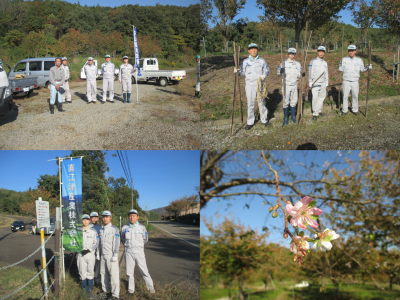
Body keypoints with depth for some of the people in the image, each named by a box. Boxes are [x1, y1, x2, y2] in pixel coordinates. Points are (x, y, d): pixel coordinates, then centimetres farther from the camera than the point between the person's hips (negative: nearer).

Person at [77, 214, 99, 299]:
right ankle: (84, 288, 21)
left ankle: (90, 290, 7)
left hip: (90, 254, -1)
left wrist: (89, 250, -13)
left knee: (90, 272, 0)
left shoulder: (93, 231, 1)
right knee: (83, 272, 4)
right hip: (81, 254, 1)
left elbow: (96, 243, 0)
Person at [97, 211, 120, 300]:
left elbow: (116, 243, -10)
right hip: (103, 255, 7)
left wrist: (115, 256, -15)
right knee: (103, 273, 15)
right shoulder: (101, 230, 12)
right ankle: (106, 290, 30)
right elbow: (100, 243, 18)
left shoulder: (114, 229, -7)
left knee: (114, 275, -6)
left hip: (111, 255, -7)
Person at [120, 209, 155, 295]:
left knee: (144, 271, 1)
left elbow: (145, 239, 12)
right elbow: (122, 239, 20)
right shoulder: (124, 228, 1)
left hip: (139, 252, -1)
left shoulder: (142, 227, -3)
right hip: (128, 252, 2)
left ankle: (150, 287, 15)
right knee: (129, 272, 7)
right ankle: (131, 288, 22)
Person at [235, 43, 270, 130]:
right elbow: (243, 73, 5)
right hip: (249, 85, 0)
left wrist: (264, 75, -7)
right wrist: (237, 72, -15)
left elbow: (267, 69, 12)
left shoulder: (262, 61, 3)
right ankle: (250, 122, 14)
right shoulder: (245, 62, 1)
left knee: (261, 103, 10)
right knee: (250, 104, 5)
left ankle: (264, 119, 25)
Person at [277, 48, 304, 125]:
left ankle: (293, 116, 21)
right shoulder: (284, 63, -6)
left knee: (294, 101, 9)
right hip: (286, 85, -3)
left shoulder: (298, 64, 7)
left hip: (294, 85, 4)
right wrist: (281, 71, -41)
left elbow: (299, 75, 8)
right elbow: (278, 72, -18)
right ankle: (286, 118, 8)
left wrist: (302, 75, -15)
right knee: (286, 102, 0)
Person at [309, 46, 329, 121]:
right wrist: (310, 83, -12)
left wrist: (326, 84, 16)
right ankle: (315, 113, 2)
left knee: (321, 98, 5)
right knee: (315, 98, -6)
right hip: (315, 84, -5)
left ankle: (318, 111, 16)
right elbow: (310, 73, -7)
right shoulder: (313, 61, -4)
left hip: (323, 84, 5)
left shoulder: (325, 63, 13)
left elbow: (326, 74, 18)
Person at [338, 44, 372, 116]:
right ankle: (344, 110, 16)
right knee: (345, 96, 3)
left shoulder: (359, 60, 4)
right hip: (346, 81, -1)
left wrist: (368, 68, -8)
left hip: (355, 81, 1)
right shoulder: (344, 59, 0)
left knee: (355, 96, 8)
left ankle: (355, 110, 22)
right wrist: (340, 66, -22)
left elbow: (362, 69, 10)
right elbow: (341, 69, -1)